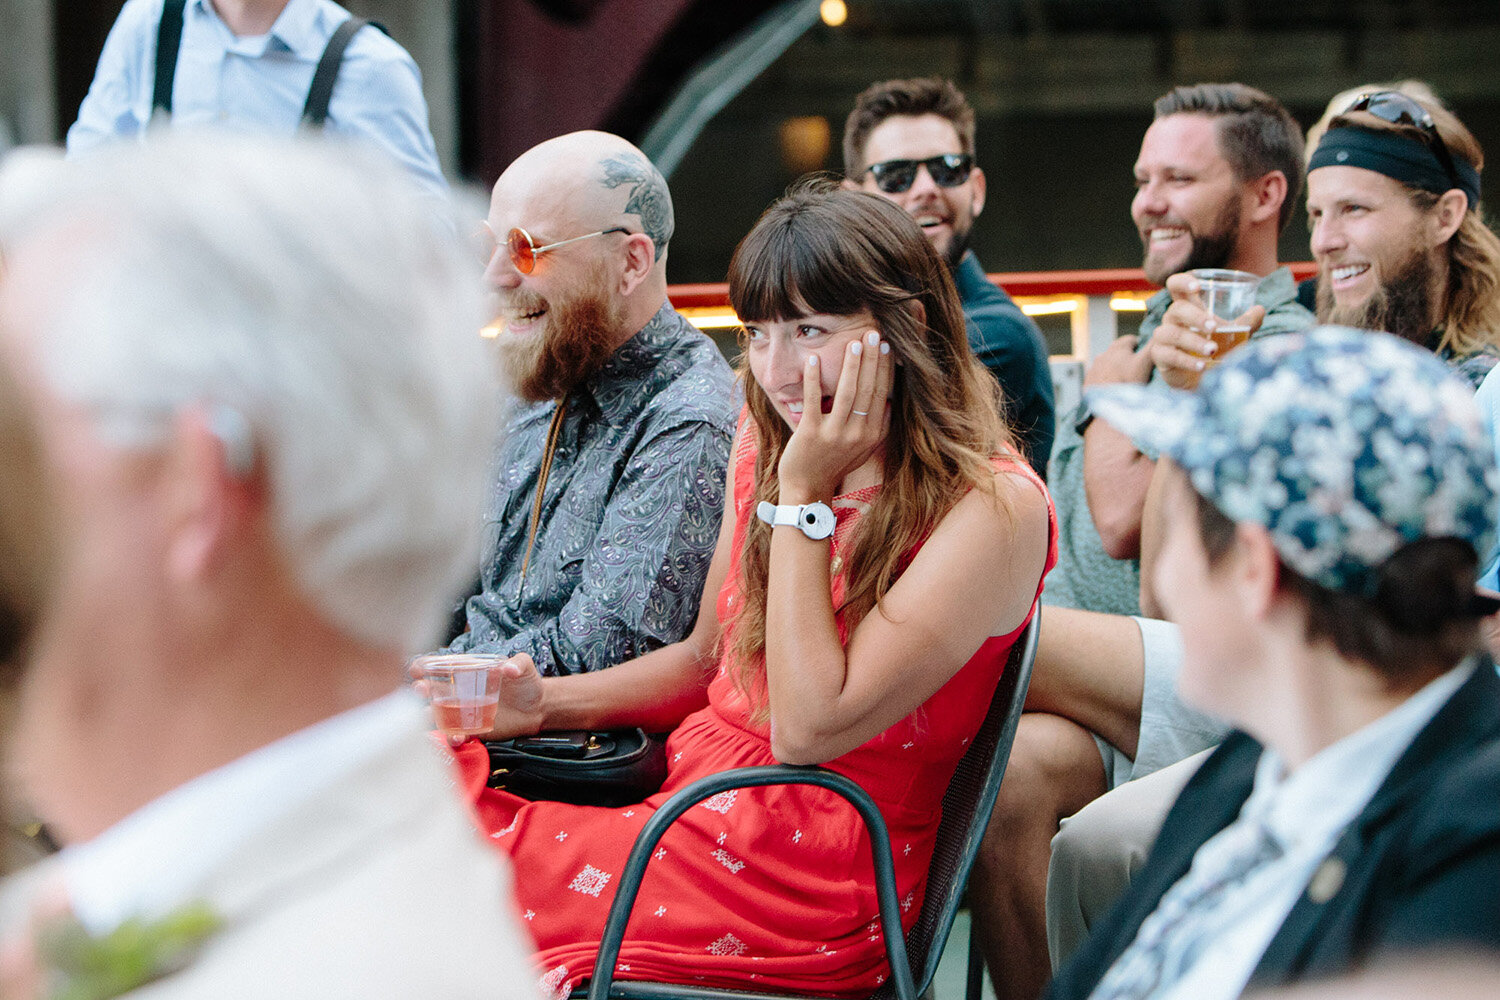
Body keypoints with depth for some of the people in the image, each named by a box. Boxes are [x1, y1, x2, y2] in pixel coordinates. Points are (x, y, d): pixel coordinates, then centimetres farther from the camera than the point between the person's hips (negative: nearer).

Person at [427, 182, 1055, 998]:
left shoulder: (993, 507, -14)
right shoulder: (766, 446, 9)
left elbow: (808, 727, -20)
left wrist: (803, 497, -16)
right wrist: (541, 702, 5)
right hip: (689, 802, 7)